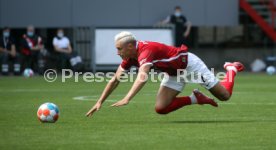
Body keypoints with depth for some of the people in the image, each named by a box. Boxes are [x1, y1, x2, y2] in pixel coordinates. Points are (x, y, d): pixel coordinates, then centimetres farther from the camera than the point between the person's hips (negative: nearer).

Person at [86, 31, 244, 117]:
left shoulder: (145, 51, -37)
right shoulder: (129, 57, -11)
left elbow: (142, 78, -53)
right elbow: (115, 80, -3)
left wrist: (127, 99, -63)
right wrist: (100, 102, -9)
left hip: (189, 63, -7)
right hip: (175, 73, 7)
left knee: (224, 95, -2)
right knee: (161, 108, -9)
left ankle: (231, 69, 30)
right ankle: (196, 98, 10)